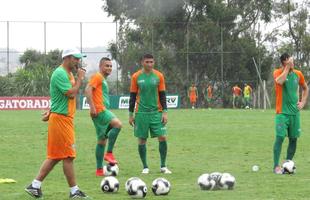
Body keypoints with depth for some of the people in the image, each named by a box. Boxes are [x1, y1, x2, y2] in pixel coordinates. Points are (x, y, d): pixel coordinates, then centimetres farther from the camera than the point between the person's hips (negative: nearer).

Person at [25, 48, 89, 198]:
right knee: (68, 155, -4)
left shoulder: (68, 73, 16)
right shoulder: (60, 74, -16)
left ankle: (35, 186, 12)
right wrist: (80, 79, -12)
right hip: (61, 119, -10)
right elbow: (71, 94, -23)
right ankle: (74, 191, 2)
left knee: (55, 156, 10)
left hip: (65, 119, 10)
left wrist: (50, 112, 15)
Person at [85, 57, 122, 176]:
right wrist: (92, 107, -23)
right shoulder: (97, 77, -4)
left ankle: (99, 170, 13)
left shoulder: (104, 80, 25)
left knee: (102, 141, 10)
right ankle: (109, 153, -25)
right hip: (99, 110, -10)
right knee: (117, 124, -28)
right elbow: (88, 89, -18)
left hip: (103, 111, 10)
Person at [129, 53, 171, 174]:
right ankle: (145, 167, 12)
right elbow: (132, 96, 5)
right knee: (142, 140, 1)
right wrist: (131, 114, 3)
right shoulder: (136, 77, 0)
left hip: (156, 112, 1)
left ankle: (163, 166, 4)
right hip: (141, 113, -1)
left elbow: (162, 95, 5)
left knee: (163, 137, -7)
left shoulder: (159, 76, 2)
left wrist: (165, 112, -3)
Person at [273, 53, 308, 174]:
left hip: (295, 112, 5)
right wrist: (287, 68, -20)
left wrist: (303, 102, 9)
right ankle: (276, 166, -11)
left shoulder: (298, 74, 7)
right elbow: (280, 81, -30)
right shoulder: (278, 72, -6)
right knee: (280, 137, -13)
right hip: (282, 112, -5)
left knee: (293, 138, 4)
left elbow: (305, 88, 22)